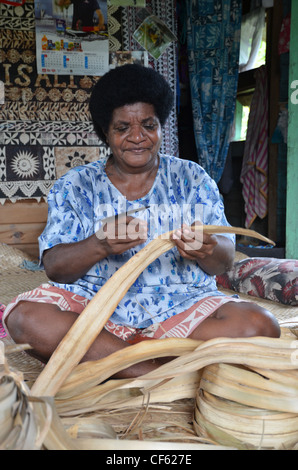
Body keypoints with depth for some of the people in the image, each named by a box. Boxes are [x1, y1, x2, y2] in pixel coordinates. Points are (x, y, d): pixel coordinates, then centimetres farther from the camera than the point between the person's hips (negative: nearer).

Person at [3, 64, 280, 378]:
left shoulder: (193, 179, 10)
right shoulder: (75, 186, 8)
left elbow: (224, 262, 4)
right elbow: (54, 267, -2)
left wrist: (207, 250, -21)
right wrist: (99, 246, -24)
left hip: (179, 304, 1)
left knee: (260, 326, -26)